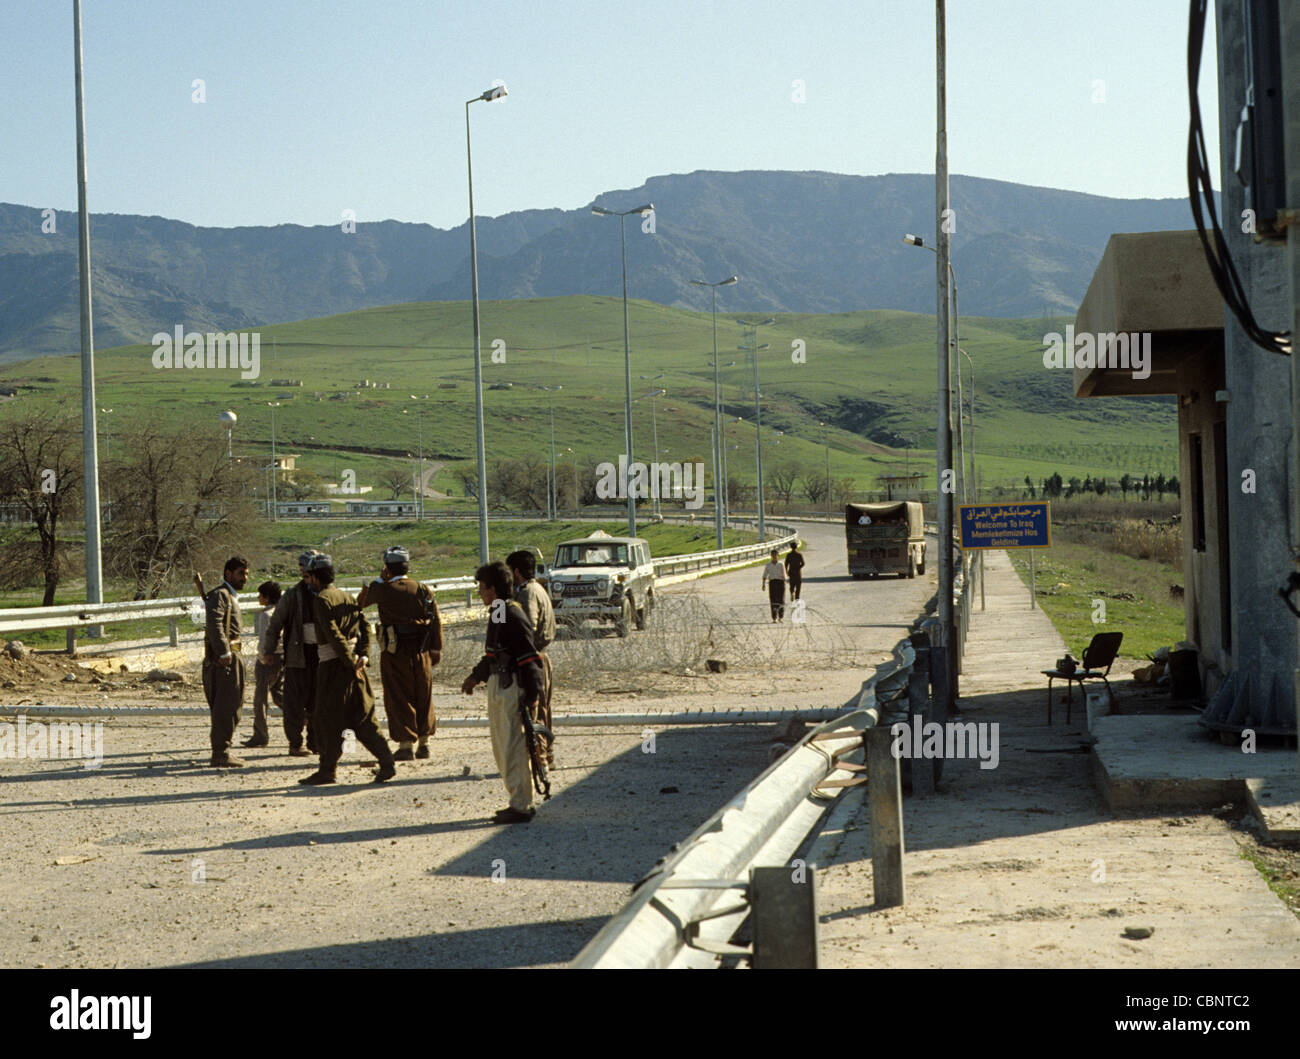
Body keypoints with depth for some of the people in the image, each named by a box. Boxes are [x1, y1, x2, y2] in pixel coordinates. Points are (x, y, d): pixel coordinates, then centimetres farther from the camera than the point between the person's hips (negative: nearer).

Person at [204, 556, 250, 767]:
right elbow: (214, 624, -23)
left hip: (231, 656, 11)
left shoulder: (231, 597, 23)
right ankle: (221, 754, -13)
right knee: (226, 706, -12)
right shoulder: (220, 595, -9)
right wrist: (224, 652, -28)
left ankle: (220, 751, 19)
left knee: (231, 705, 13)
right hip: (224, 657, -11)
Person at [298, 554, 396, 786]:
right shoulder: (347, 596, 14)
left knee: (328, 719, 2)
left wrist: (351, 662, -16)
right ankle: (387, 763, 3)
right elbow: (365, 626, 6)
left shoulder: (322, 600, -10)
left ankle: (328, 770, 8)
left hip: (334, 664, -7)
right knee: (362, 717, 9)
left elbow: (334, 634, -19)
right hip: (353, 664, 7)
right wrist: (363, 656, -3)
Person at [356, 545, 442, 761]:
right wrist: (436, 650, 10)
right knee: (423, 697, 14)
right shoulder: (424, 590, 2)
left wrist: (379, 579, 10)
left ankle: (406, 745, 0)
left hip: (394, 653, -4)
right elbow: (436, 621, 3)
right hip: (421, 653, 4)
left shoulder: (384, 590, -9)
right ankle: (424, 742, 19)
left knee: (398, 698, 3)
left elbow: (360, 602, 7)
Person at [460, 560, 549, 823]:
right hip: (497, 686, 10)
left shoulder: (513, 616, -17)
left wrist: (532, 696, -21)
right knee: (501, 746, 16)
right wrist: (476, 676, 31)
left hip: (512, 688, -10)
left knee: (514, 748, -6)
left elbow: (529, 658, -20)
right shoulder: (496, 615, 13)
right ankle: (519, 802, 24)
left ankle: (521, 807, 0)